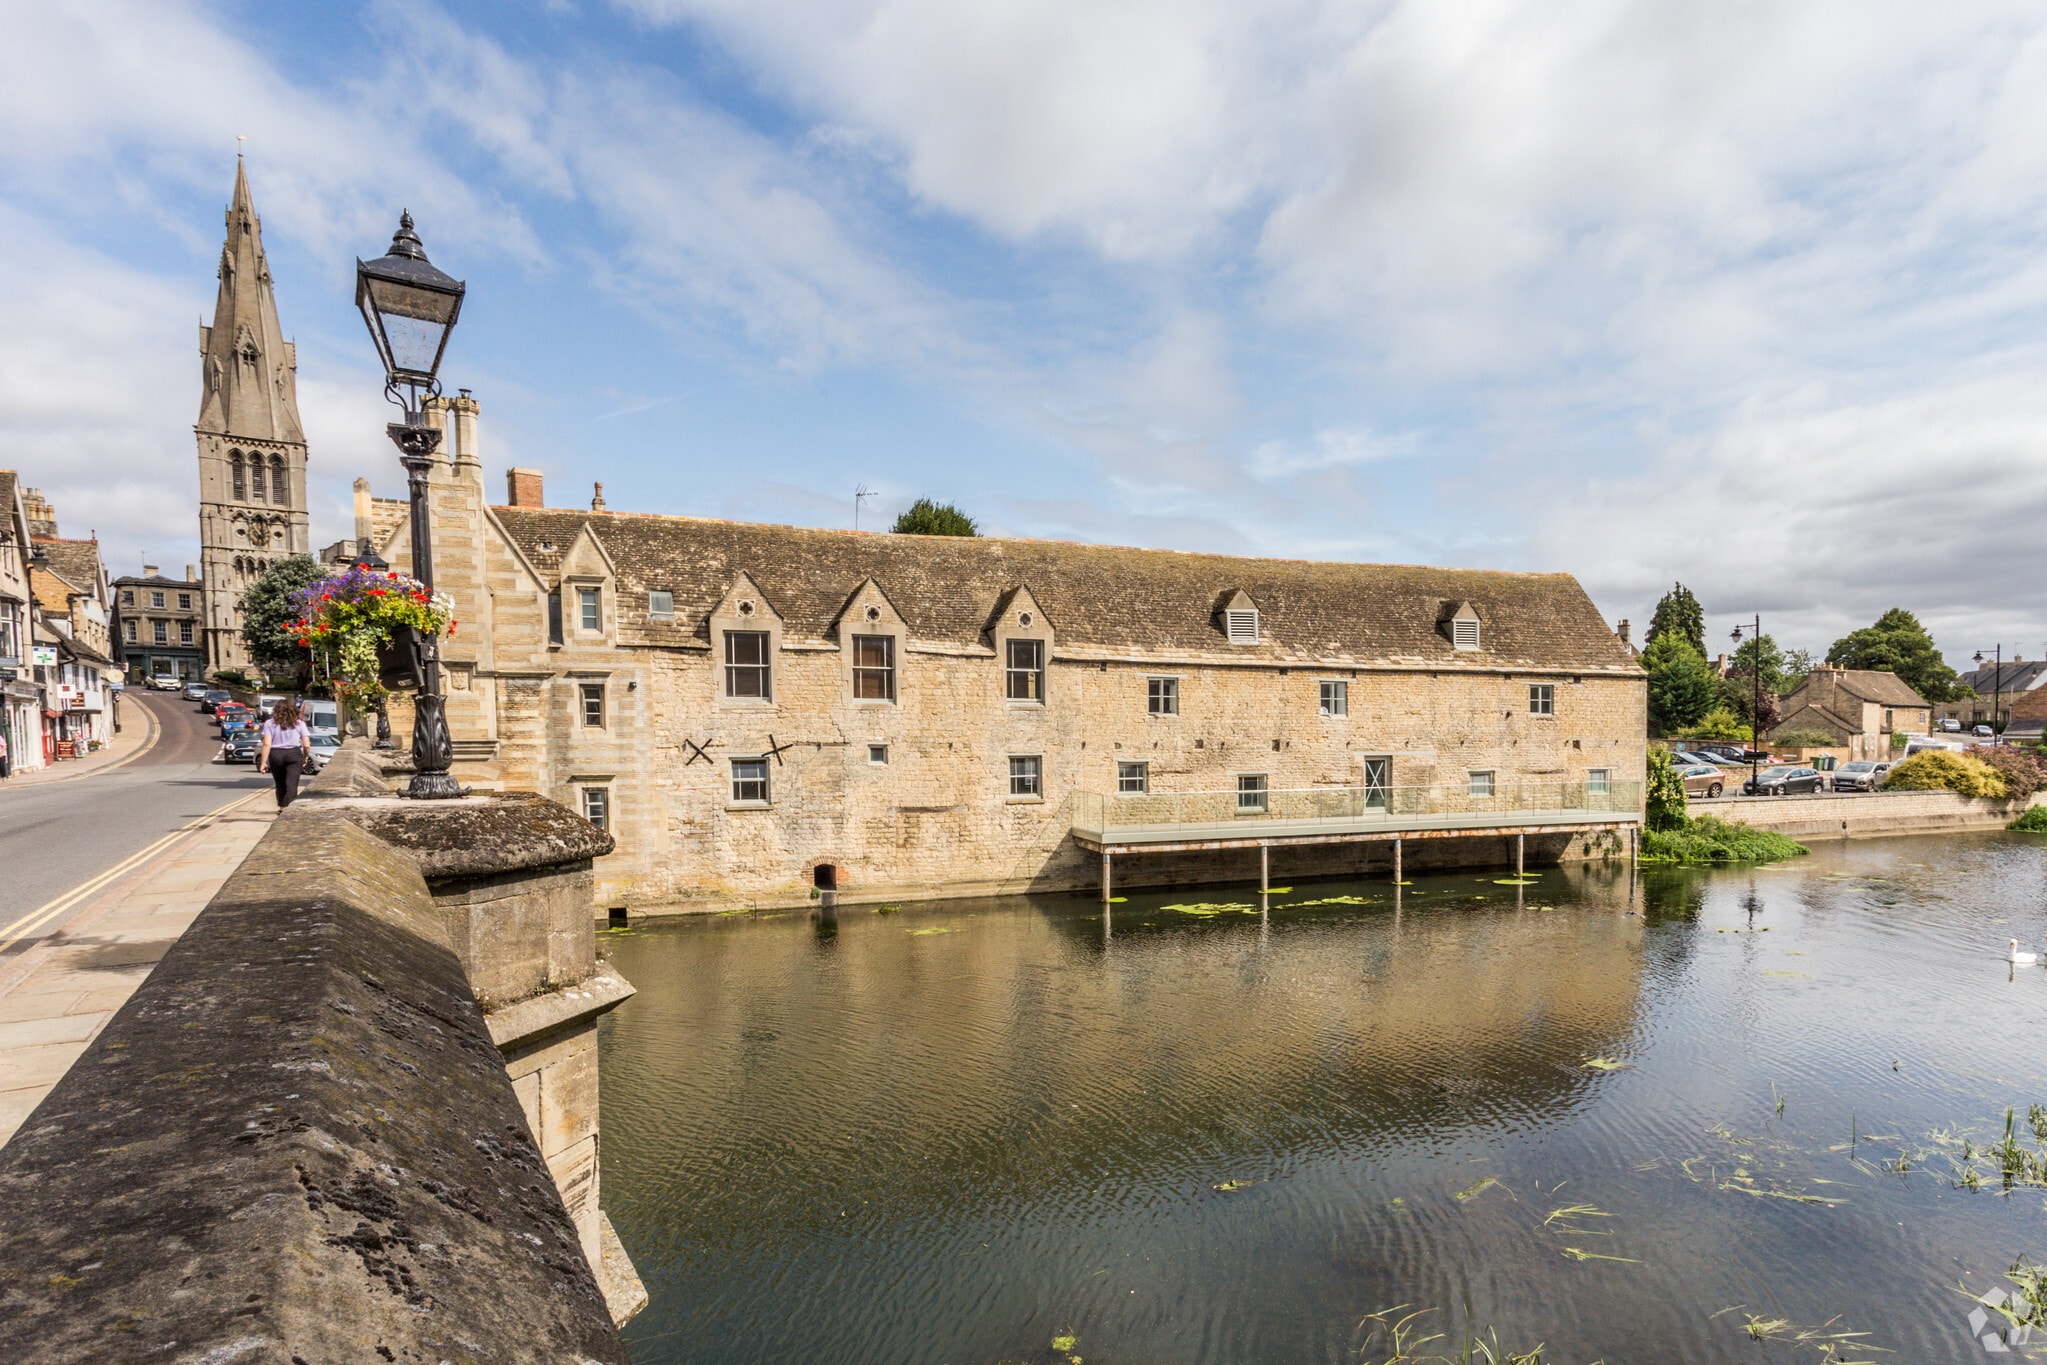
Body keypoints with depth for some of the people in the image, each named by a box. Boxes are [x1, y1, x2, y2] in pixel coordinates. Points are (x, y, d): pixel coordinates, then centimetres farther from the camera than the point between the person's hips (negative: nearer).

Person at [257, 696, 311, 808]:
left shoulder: (270, 723, 2)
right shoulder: (299, 723, 2)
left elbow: (267, 744, -7)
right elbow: (306, 745, -1)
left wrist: (263, 762, -5)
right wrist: (305, 758, 15)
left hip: (276, 755, 1)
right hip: (294, 755, -1)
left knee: (280, 784, 17)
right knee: (292, 785, -5)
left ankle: (281, 807, 28)